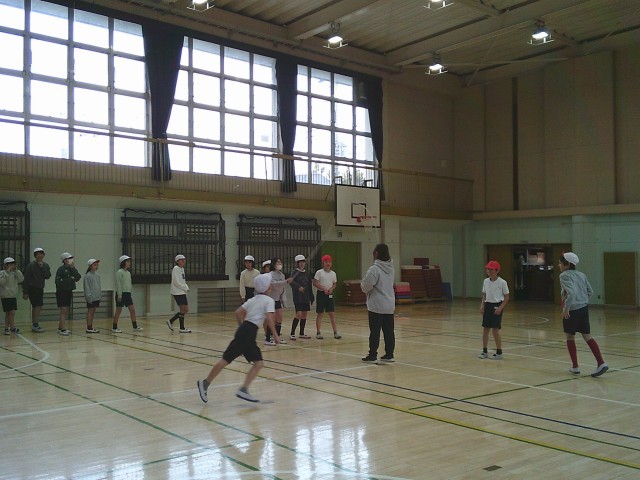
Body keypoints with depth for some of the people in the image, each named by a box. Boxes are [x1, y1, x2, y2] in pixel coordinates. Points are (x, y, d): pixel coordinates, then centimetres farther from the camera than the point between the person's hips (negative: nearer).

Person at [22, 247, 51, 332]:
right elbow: (26, 279, -8)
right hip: (32, 289, -6)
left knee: (35, 307, 12)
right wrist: (25, 292, -11)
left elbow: (48, 276, -7)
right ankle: (35, 324, -8)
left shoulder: (46, 265, 7)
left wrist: (42, 267, -14)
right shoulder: (31, 265, -7)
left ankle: (34, 325, 18)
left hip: (40, 289, 6)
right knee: (38, 306, -13)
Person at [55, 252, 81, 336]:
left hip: (69, 292, 7)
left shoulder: (72, 268, 8)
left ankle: (60, 328, 23)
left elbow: (78, 277, -6)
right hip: (62, 292, -7)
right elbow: (58, 281, -18)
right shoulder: (61, 269, -10)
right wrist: (70, 279, -17)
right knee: (63, 311, -9)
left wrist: (72, 268, -11)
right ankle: (62, 330, -7)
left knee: (66, 312, 13)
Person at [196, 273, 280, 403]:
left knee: (259, 363, 5)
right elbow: (269, 318, -15)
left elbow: (238, 312, 15)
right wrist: (275, 335, -9)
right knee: (226, 360, -4)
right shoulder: (269, 300, -2)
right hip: (249, 332, -9)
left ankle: (243, 390, -3)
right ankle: (205, 383, 3)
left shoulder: (252, 299, 20)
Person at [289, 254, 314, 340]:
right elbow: (292, 282, -22)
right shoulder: (295, 272, -4)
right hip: (298, 297, -6)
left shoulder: (307, 274, 13)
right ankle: (292, 334, -8)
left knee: (304, 315, 8)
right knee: (299, 314, -14)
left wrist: (311, 297, 15)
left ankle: (301, 334, 17)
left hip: (306, 298, 6)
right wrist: (298, 287, -39)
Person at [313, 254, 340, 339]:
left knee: (332, 313, 1)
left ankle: (335, 332, 4)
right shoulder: (319, 272, -6)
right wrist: (323, 289, -17)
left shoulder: (333, 273, 7)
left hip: (329, 294, 4)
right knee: (320, 314, 1)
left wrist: (331, 289, -8)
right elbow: (315, 283, -8)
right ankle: (318, 332, 8)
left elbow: (334, 284, 14)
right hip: (321, 294, -4)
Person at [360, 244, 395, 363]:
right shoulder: (391, 268, 7)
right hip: (390, 305, 6)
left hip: (376, 306, -6)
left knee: (375, 332, 0)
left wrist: (363, 286, 6)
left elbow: (366, 285, -18)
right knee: (389, 331, 9)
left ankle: (372, 356, 7)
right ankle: (389, 355, 15)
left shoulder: (374, 269, -16)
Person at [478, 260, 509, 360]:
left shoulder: (502, 282, -11)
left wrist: (500, 307, -15)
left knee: (495, 329, -7)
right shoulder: (485, 281, 5)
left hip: (497, 306, -5)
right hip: (488, 305, 6)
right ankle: (484, 351, 18)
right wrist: (482, 305, 2)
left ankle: (499, 353, 5)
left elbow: (506, 297, -6)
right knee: (485, 329, 7)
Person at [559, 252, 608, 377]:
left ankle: (575, 367, 14)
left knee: (570, 337, 9)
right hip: (584, 308, 6)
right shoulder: (581, 275, 10)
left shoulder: (564, 276, -13)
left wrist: (566, 308, -22)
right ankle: (601, 363, -1)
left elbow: (571, 292, -25)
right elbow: (590, 291, 13)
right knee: (587, 336, 9)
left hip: (571, 310, -6)